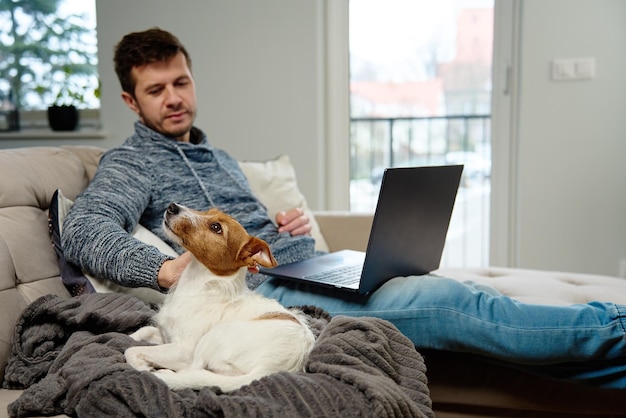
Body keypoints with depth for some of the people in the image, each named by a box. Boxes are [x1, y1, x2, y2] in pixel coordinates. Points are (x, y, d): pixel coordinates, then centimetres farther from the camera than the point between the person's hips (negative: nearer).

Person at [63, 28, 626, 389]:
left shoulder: (219, 159, 29)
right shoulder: (131, 164, 6)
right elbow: (83, 232, -12)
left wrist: (287, 227, 7)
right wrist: (165, 268, -28)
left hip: (313, 268, 8)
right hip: (263, 289, -7)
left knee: (452, 294, -13)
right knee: (447, 301, -24)